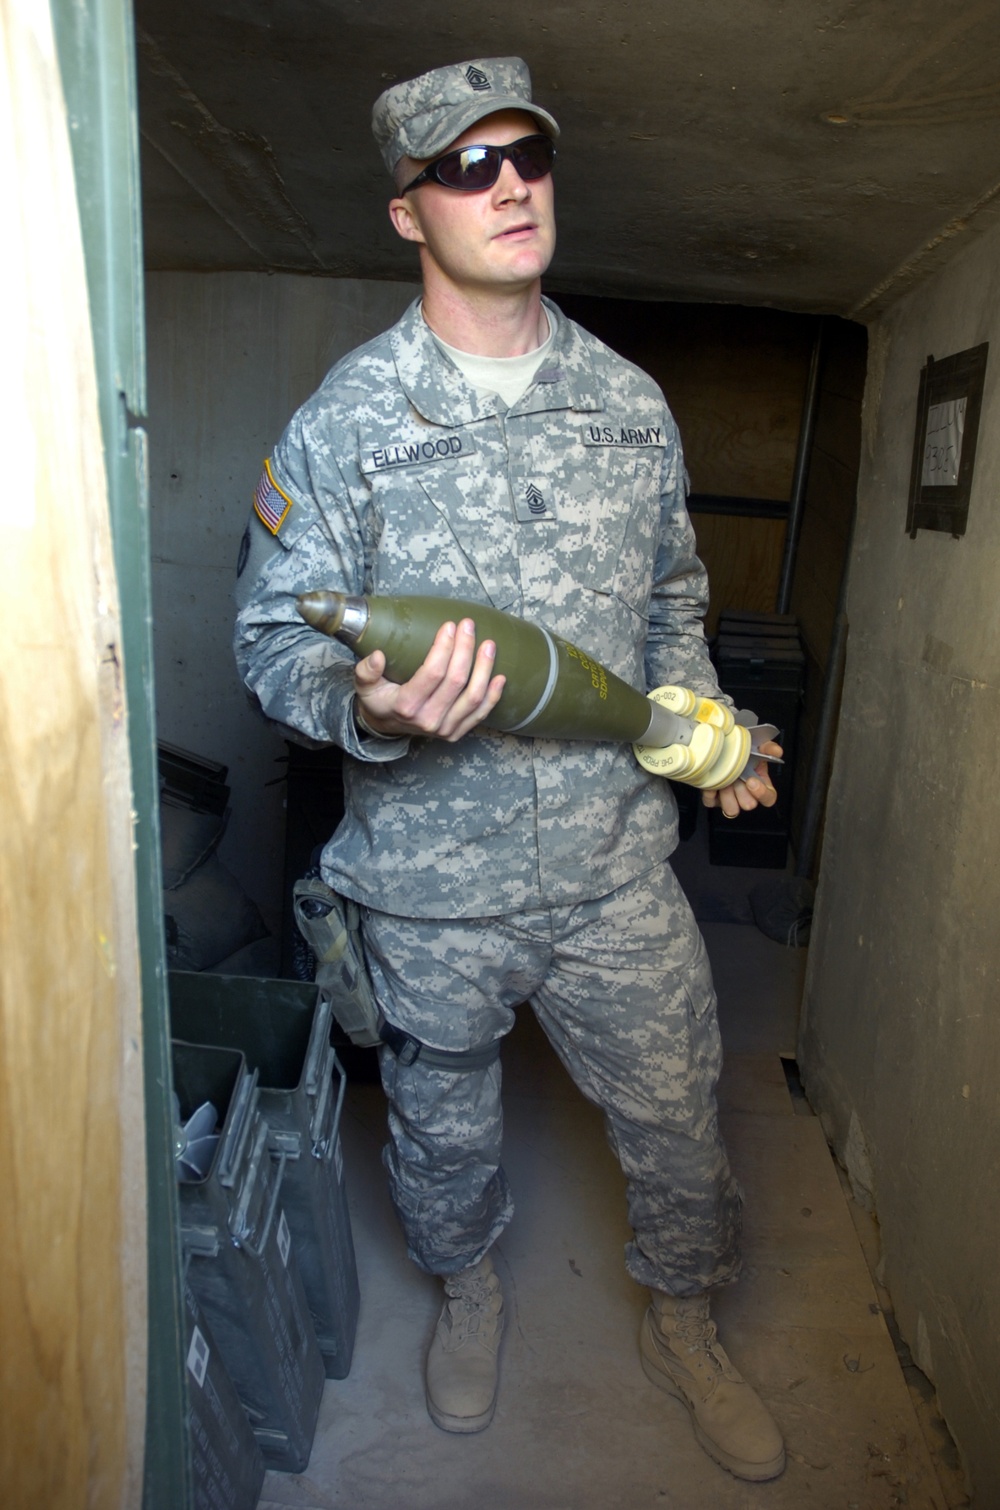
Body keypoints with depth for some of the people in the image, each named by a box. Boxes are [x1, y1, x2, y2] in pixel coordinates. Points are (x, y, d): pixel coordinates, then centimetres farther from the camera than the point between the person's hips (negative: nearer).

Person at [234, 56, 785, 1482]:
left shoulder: (632, 402, 4)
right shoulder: (346, 419, -7)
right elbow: (275, 633, -7)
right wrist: (369, 706, -27)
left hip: (620, 862, 3)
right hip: (435, 880, -2)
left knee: (678, 1112, 16)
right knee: (444, 1115, 21)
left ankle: (681, 1323, 48)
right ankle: (469, 1286, 55)